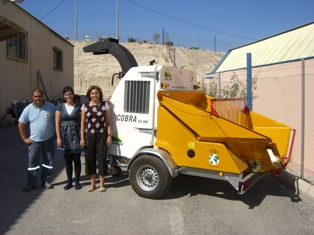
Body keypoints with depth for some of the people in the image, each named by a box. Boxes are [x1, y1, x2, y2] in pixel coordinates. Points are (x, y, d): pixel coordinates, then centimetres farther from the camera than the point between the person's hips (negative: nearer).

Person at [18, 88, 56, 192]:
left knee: (48, 161, 9)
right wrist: (25, 138, -1)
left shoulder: (51, 107, -9)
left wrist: (56, 133, -1)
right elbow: (20, 124, 2)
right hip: (34, 140, 0)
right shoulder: (28, 109, -6)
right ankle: (31, 183, 15)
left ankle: (46, 181, 23)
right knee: (32, 162, 4)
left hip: (49, 139, 0)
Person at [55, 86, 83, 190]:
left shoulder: (78, 106, 1)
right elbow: (57, 123, 2)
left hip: (75, 135, -1)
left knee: (76, 159, 3)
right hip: (64, 135, 1)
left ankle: (77, 182, 15)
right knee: (67, 160, 10)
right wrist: (58, 137, -4)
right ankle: (69, 182, 21)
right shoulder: (60, 106, 4)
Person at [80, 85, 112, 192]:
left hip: (102, 135, -1)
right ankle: (92, 183, 20)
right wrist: (82, 138, 0)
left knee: (102, 158, 2)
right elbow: (82, 123, 5)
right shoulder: (85, 106, 4)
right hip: (89, 136, 1)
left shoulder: (105, 105, 2)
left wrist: (109, 135, -5)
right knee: (90, 158, 6)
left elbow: (108, 122, 3)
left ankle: (101, 183, 16)